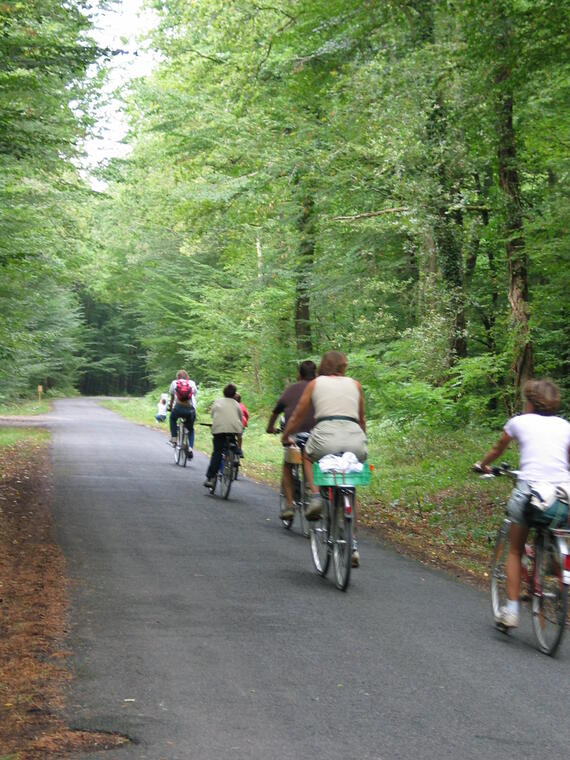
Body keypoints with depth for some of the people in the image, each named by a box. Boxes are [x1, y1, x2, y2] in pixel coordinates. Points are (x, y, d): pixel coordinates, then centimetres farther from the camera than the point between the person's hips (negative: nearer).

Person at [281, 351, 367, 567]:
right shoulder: (355, 384, 23)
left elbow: (296, 417, 23)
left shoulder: (316, 383, 19)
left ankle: (315, 495, 7)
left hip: (326, 436, -2)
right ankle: (352, 544, 13)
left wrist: (285, 436, 40)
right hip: (355, 441, 2)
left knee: (307, 456, 33)